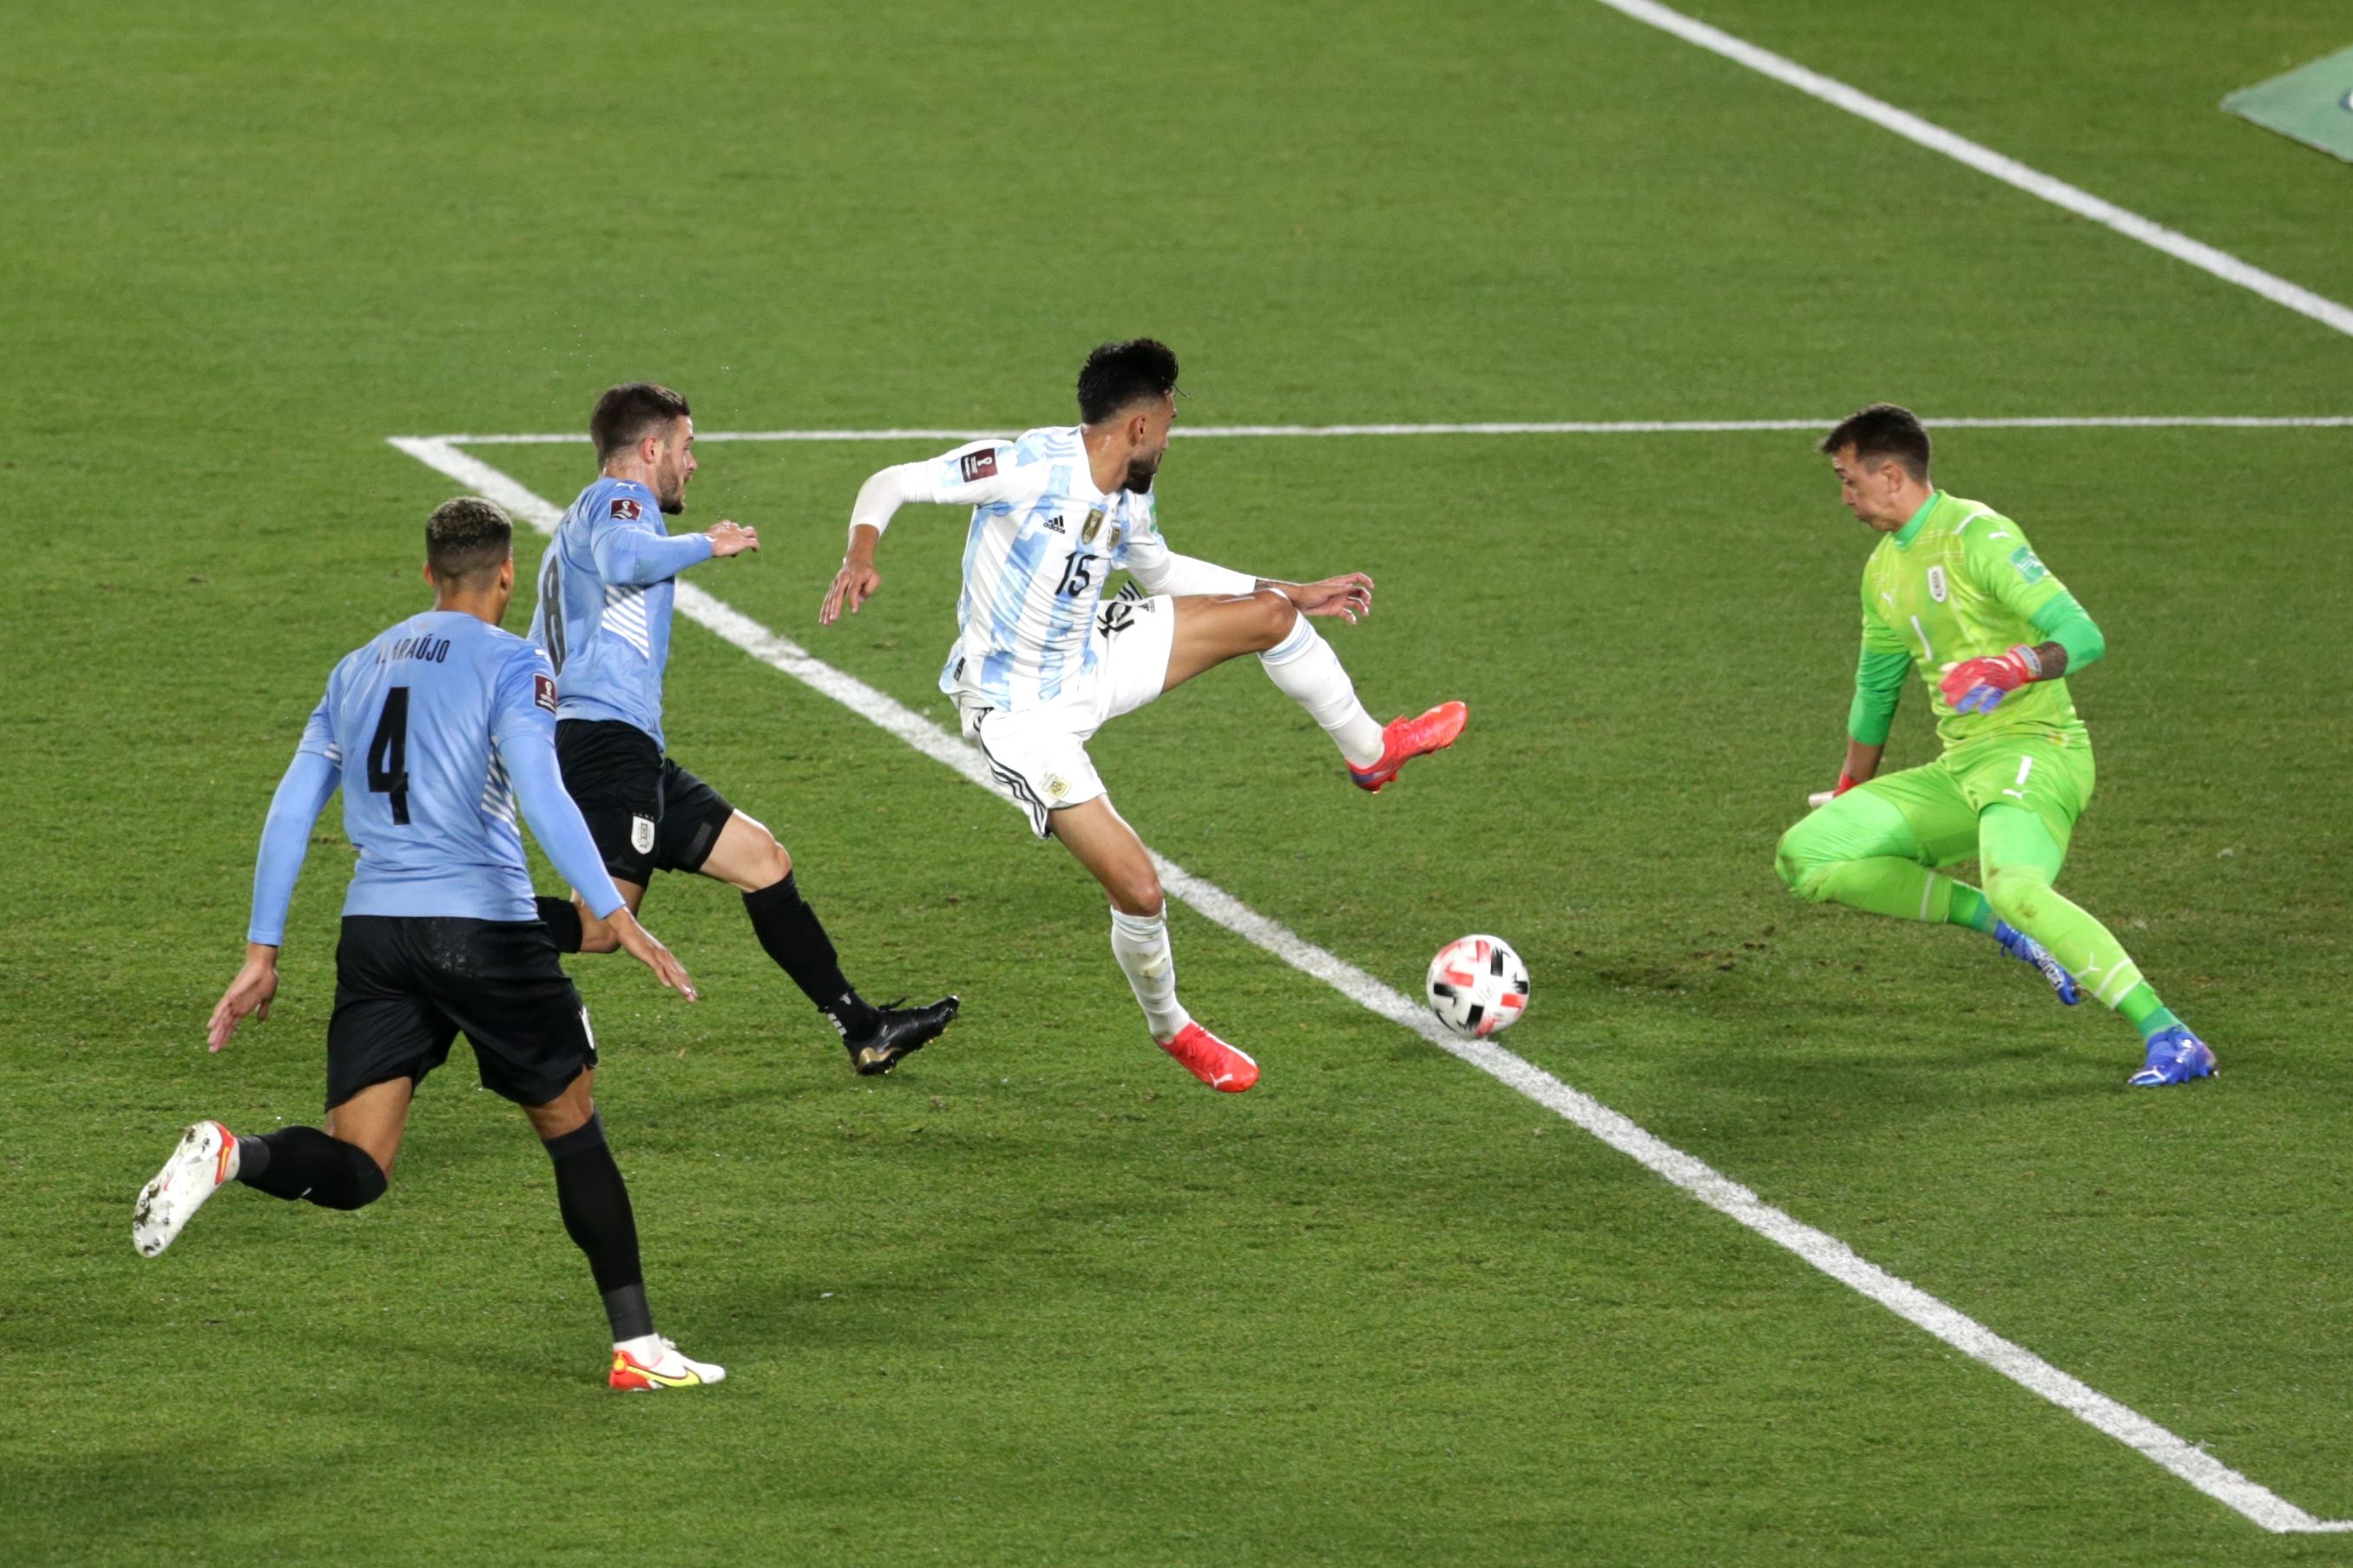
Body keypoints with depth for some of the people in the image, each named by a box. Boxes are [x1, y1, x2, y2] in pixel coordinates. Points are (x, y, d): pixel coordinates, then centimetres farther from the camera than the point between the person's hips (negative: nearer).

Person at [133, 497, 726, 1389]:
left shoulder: (359, 670, 18)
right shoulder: (510, 664, -1)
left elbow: (291, 811, 16)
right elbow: (541, 797, -15)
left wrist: (263, 954, 18)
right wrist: (615, 916, -19)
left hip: (374, 934, 4)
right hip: (483, 924, -4)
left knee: (352, 1172, 0)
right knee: (571, 1127, 13)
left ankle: (230, 1156, -30)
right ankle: (636, 1346, 15)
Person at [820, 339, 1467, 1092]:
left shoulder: (1130, 497, 0)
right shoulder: (1028, 467, -25)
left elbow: (1161, 571, 21)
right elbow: (892, 484, -24)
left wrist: (1295, 593, 23)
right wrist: (862, 555, -45)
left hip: (1094, 664, 8)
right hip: (1023, 714, -8)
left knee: (1268, 616, 3)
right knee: (1138, 889, -13)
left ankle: (1370, 752, 28)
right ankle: (1172, 1029, 17)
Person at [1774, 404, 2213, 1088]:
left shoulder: (1977, 536, -11)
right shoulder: (1885, 569, 16)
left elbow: (2082, 637, -19)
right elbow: (1875, 689, 30)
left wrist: (2009, 668, -37)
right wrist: (1847, 799, 36)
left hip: (2033, 753, -9)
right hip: (1957, 769, 9)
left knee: (2015, 887, -37)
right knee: (1805, 854, -2)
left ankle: (2170, 1039, -32)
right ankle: (2005, 928, 3)